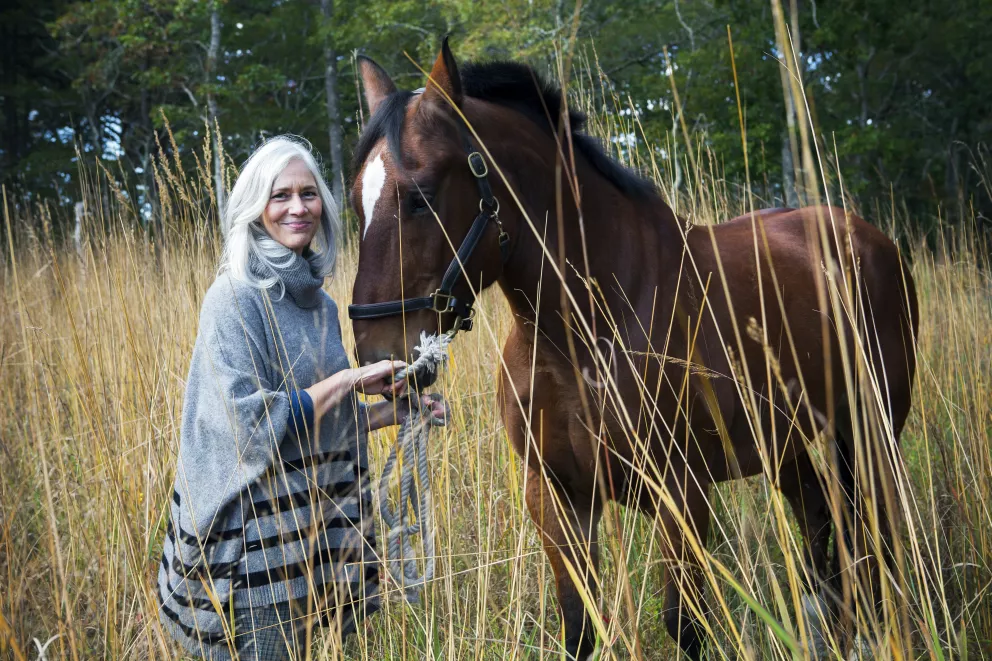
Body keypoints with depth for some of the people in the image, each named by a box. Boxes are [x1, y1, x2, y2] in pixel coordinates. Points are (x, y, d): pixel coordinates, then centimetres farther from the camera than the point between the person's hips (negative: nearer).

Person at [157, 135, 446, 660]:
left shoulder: (318, 302, 11)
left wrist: (397, 410, 7)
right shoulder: (236, 297, -12)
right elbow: (248, 420, -20)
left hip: (317, 527, 8)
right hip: (256, 535, -7)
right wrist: (349, 378, -16)